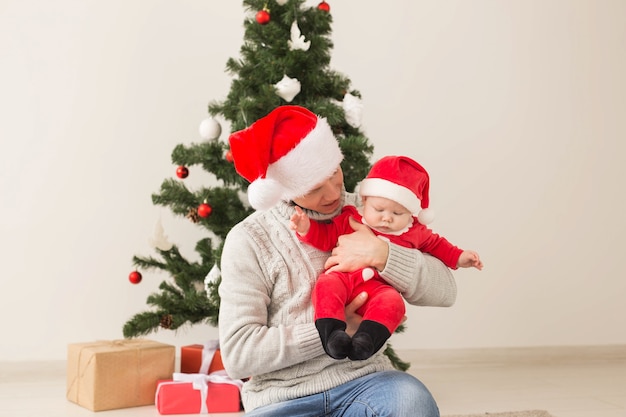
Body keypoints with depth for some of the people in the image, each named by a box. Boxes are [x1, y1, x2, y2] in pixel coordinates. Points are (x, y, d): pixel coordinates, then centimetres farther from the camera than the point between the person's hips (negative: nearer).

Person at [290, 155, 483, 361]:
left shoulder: (415, 233, 16)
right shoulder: (350, 219, 10)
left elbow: (436, 244, 32)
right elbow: (326, 236, 9)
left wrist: (457, 257, 25)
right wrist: (307, 228, -10)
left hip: (378, 288, 0)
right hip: (342, 276, 0)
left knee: (392, 302, -34)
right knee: (327, 285, -34)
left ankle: (366, 338, -48)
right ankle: (331, 332, -42)